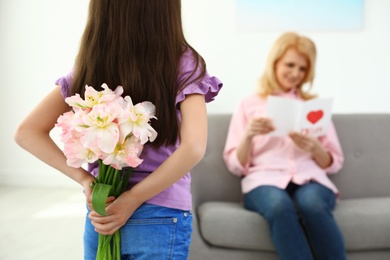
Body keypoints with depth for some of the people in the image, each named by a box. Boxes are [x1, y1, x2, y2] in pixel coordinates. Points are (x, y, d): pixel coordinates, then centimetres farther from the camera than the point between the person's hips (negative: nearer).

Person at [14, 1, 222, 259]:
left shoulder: (89, 64, -4)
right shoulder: (182, 64, -14)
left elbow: (27, 132, -3)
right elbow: (193, 148, -25)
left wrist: (84, 178, -8)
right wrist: (133, 198, -17)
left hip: (100, 212, 4)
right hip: (160, 220, -3)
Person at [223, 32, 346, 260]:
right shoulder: (248, 105, 15)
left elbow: (334, 163, 16)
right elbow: (236, 166, 9)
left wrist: (314, 147, -6)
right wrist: (248, 136, -11)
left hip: (310, 179, 1)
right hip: (265, 179, -1)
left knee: (312, 204, -37)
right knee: (280, 206, -39)